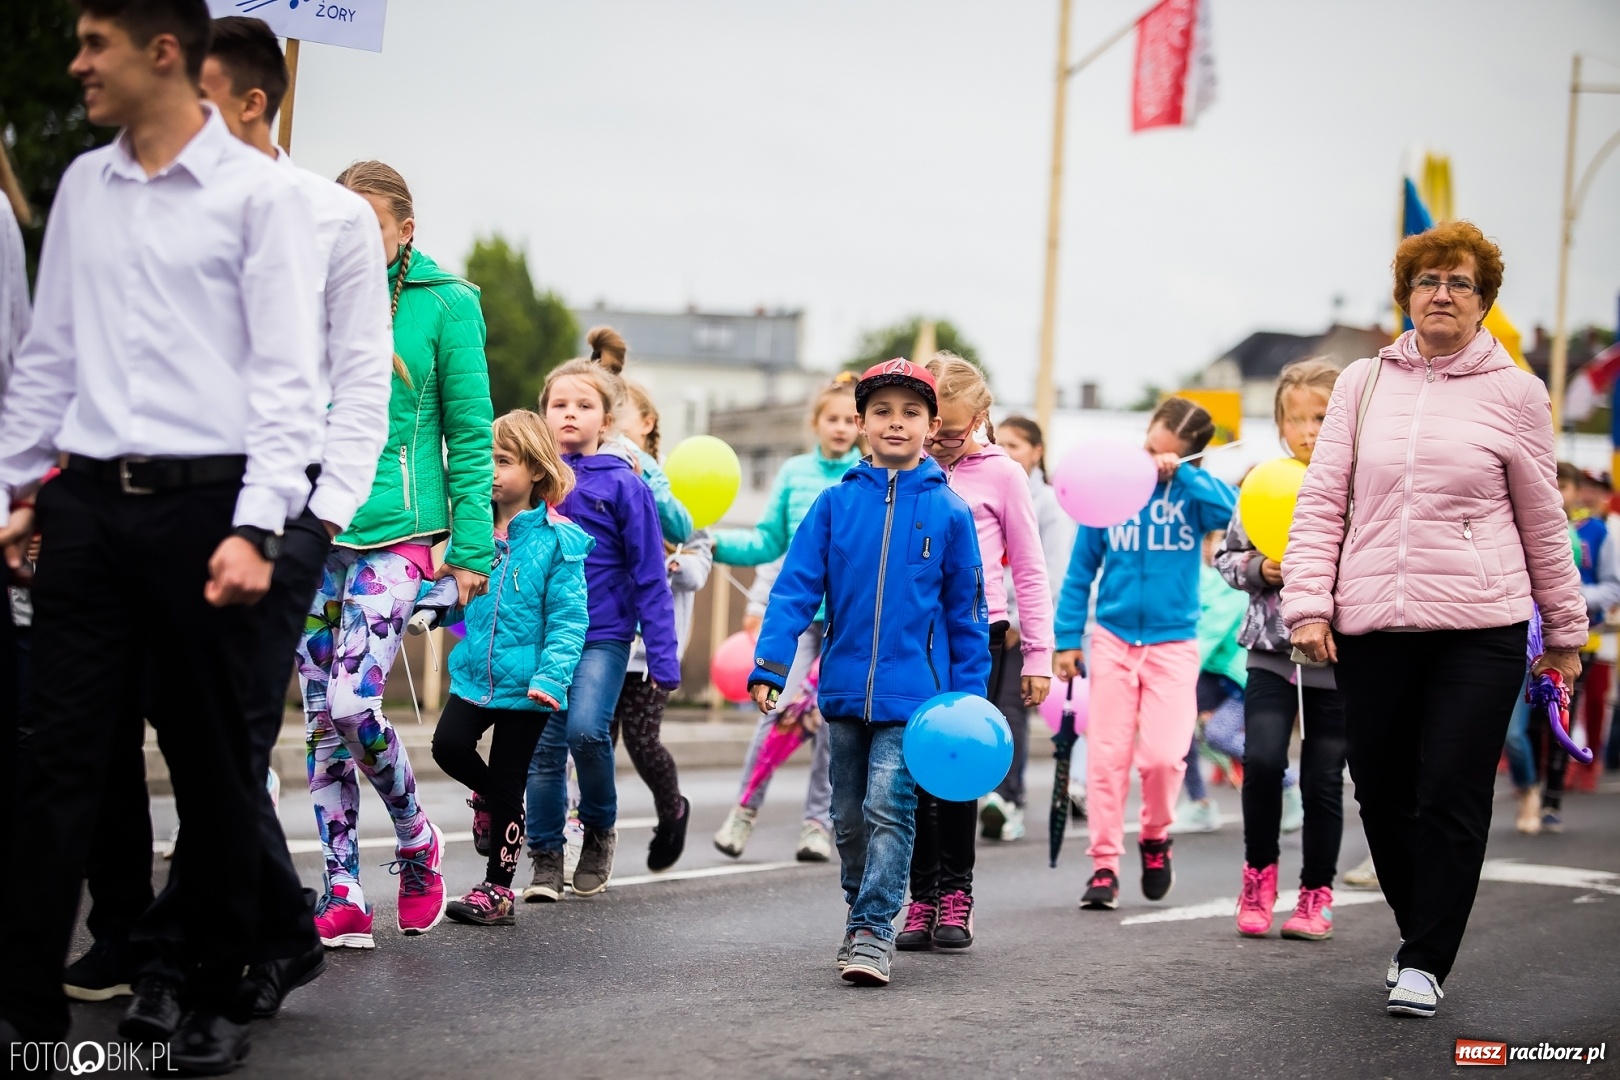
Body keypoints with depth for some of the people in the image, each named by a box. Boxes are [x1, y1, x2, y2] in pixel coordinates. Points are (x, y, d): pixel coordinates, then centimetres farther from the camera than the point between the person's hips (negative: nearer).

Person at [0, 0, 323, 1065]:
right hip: (88, 503, 4)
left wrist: (256, 527, -16)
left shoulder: (256, 189, -4)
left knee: (215, 767, 5)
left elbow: (286, 372, -8)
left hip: (204, 502, -4)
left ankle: (218, 1002, 16)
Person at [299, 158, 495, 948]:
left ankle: (417, 840, 11)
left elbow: (469, 434, 1)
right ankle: (342, 900, 10)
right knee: (320, 718, 4)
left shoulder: (444, 305, -1)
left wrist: (471, 548, -3)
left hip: (393, 533, -4)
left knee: (352, 703, -16)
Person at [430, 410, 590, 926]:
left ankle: (497, 889, 16)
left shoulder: (558, 541, -8)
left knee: (506, 788, 3)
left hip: (525, 683, -4)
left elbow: (568, 619, -11)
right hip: (474, 674, 4)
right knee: (449, 746, -17)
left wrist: (550, 677, -23)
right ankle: (493, 799, 15)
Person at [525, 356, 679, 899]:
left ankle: (599, 828, 5)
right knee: (543, 749, 3)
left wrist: (662, 656, -6)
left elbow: (649, 577, -3)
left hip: (603, 635, -3)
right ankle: (546, 859, 16)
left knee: (586, 729, -20)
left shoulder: (624, 485, -3)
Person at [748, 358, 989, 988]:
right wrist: (769, 666, -13)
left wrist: (970, 698, 2)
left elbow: (966, 612, 4)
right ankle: (861, 919, 29)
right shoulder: (836, 503, 1)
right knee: (850, 817, 13)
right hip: (845, 687, 3)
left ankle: (874, 933, -9)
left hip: (913, 692, -3)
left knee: (888, 809, -13)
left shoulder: (948, 512, -1)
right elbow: (796, 587, -2)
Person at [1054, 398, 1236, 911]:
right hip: (1113, 639, 1)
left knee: (1163, 755, -10)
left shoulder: (1191, 491, -1)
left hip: (1173, 642, -1)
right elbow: (1081, 568, 7)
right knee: (1106, 756, 0)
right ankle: (1103, 864, 9)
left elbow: (1230, 510, -24)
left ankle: (1155, 837, 17)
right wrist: (1067, 638, 4)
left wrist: (1180, 473, -25)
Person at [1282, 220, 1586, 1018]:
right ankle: (1420, 932, 28)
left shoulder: (1515, 392, 4)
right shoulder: (1363, 384, 8)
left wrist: (1564, 630, 12)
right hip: (1370, 628, 2)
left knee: (1451, 797, -5)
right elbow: (1321, 502, 7)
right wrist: (1308, 604, -3)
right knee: (1383, 795, 8)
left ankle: (1426, 960, 5)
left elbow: (1542, 522, 9)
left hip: (1480, 630, -2)